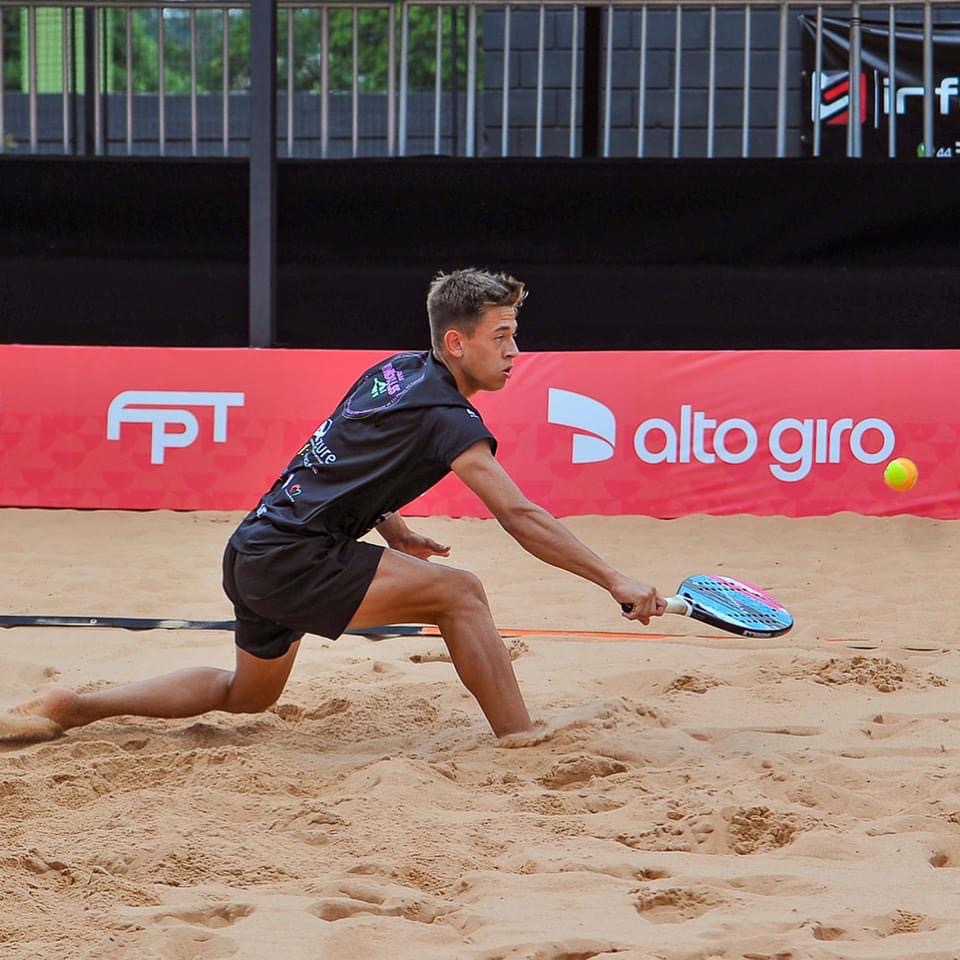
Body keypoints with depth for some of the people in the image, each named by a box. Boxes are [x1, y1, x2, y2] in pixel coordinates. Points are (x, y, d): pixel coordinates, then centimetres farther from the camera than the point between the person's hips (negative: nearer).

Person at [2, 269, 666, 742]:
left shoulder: (397, 371, 11)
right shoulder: (447, 419, -16)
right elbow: (521, 517, -21)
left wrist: (392, 530, 18)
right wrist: (614, 581, -19)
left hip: (253, 552, 10)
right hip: (290, 562, -10)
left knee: (247, 695, 28)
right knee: (457, 592, -15)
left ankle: (71, 708, 29)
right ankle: (525, 749, -18)